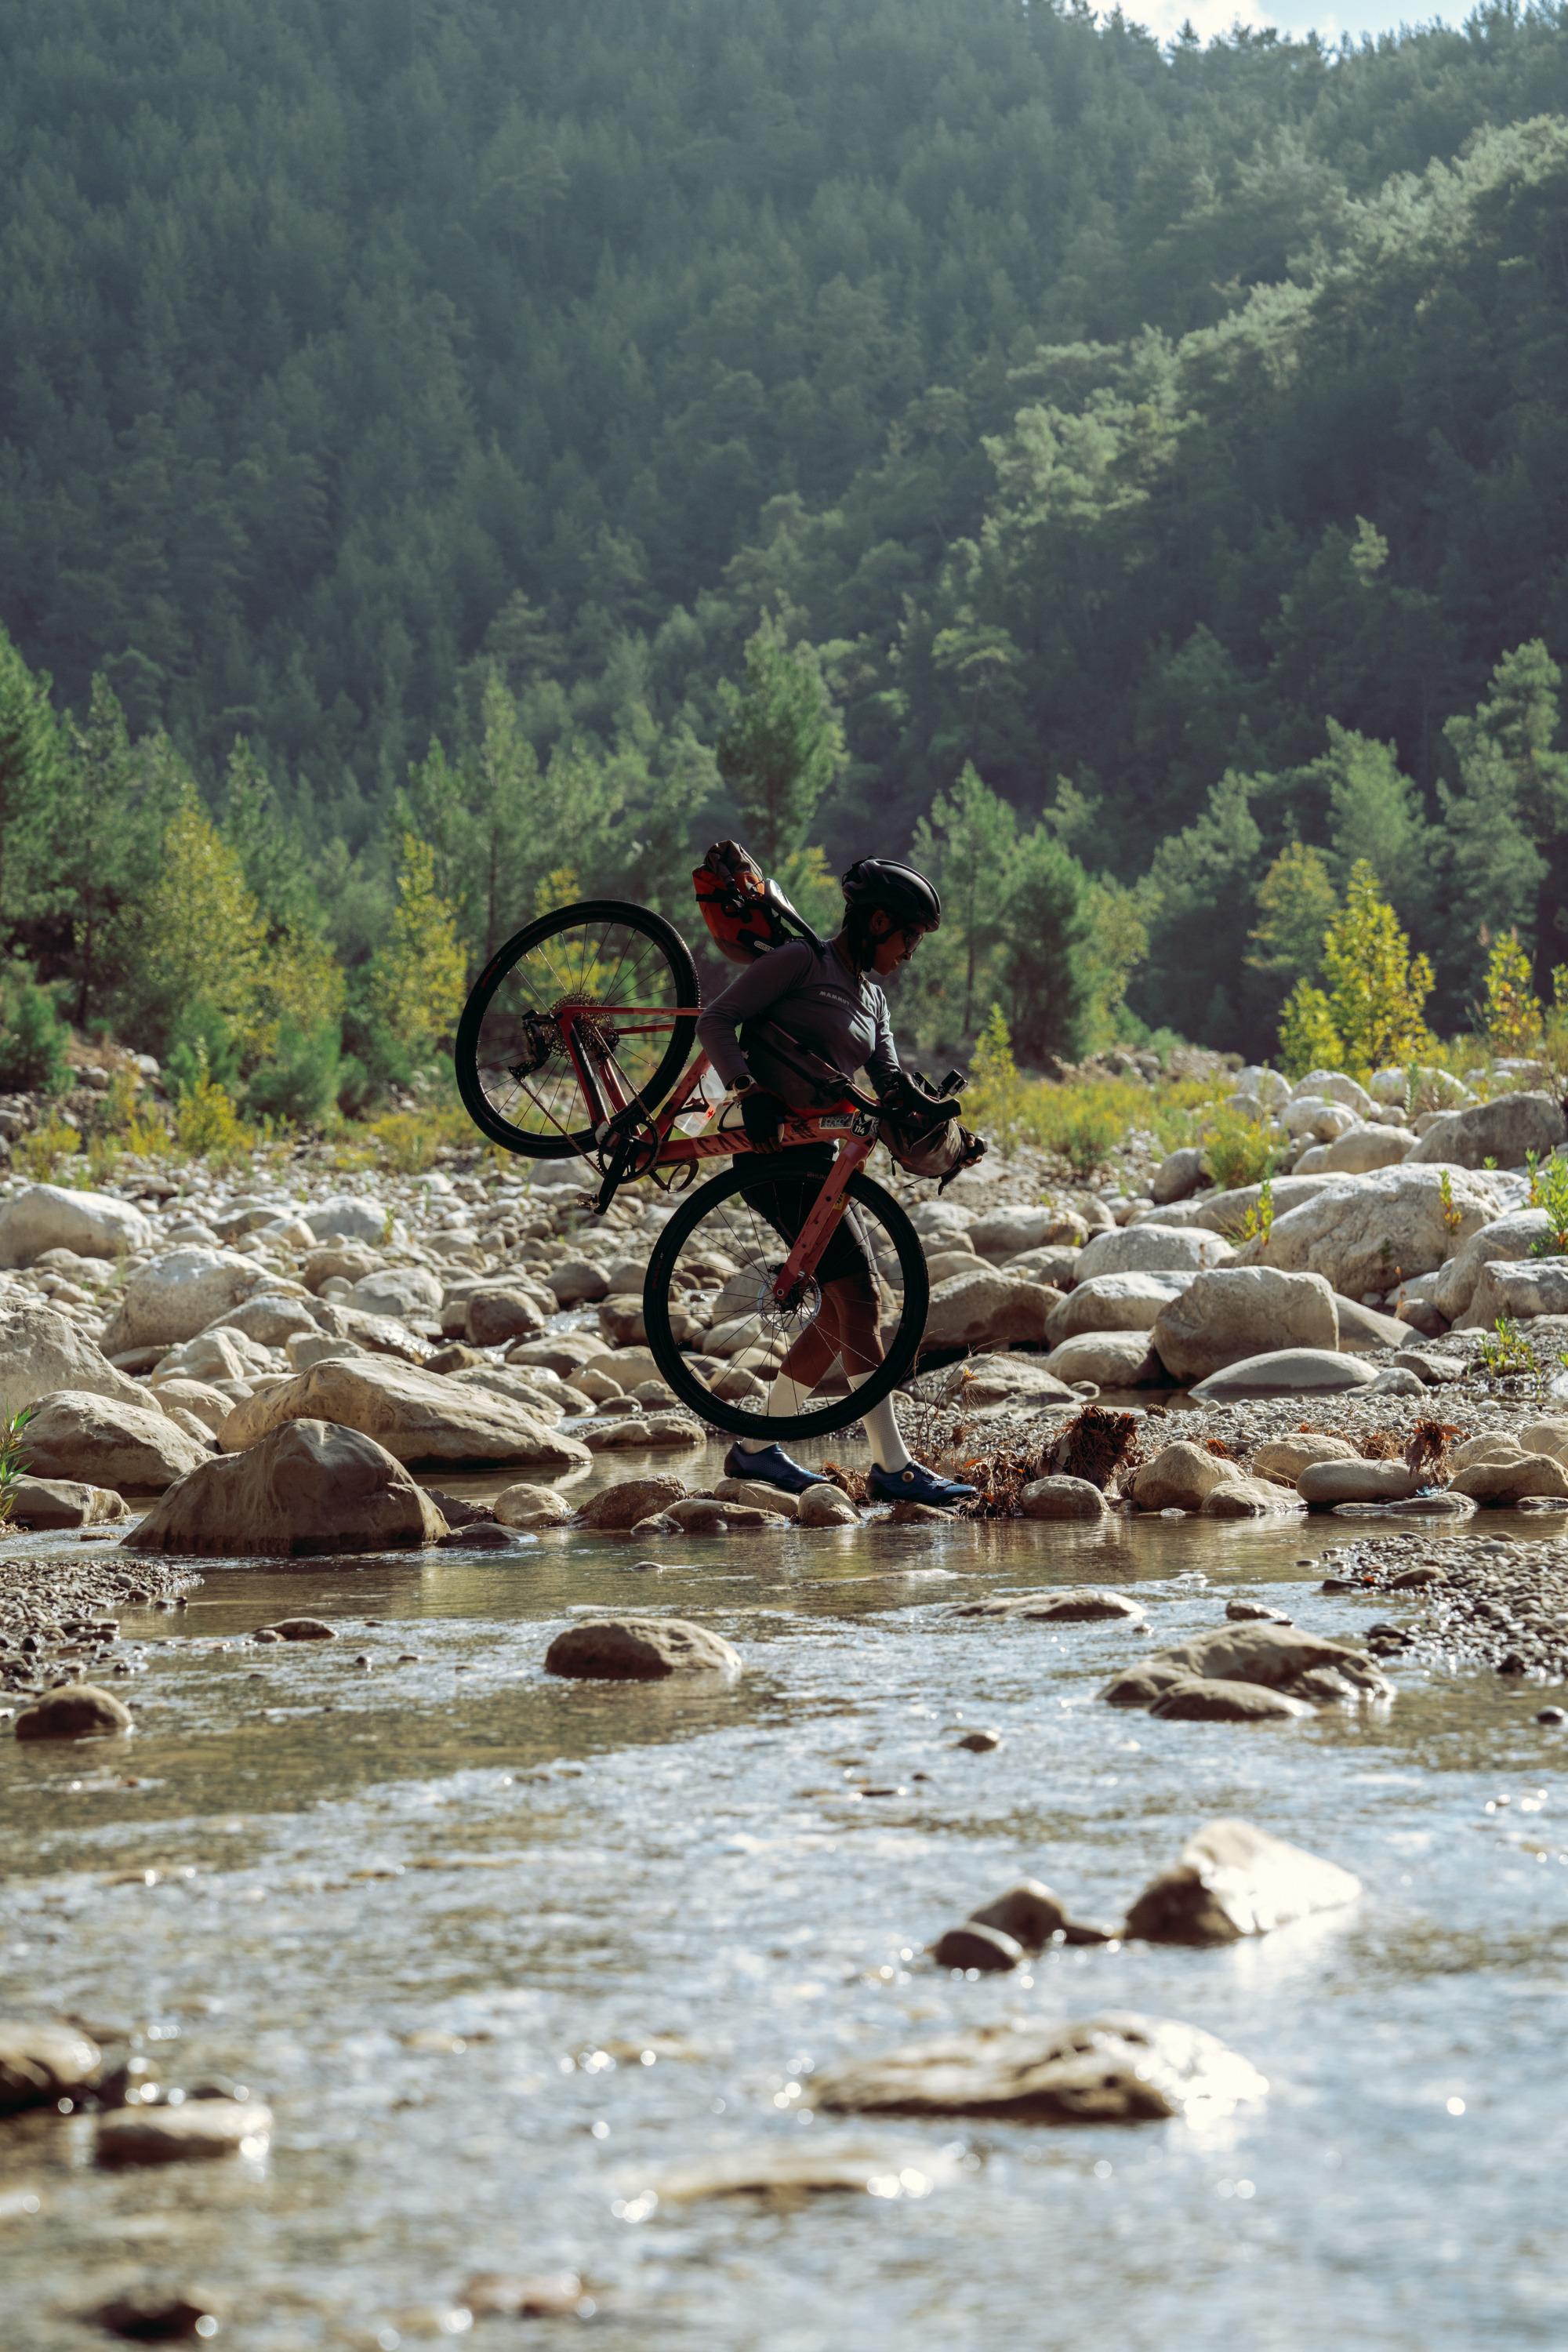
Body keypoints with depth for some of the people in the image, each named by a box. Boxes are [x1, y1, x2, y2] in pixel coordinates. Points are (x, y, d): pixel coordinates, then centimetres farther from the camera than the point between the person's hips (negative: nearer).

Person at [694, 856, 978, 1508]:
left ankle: (756, 1449, 18)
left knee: (849, 1307, 9)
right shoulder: (802, 961, -5)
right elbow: (715, 1022, -10)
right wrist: (748, 1091, -24)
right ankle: (892, 1465, -15)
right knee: (858, 1297, -14)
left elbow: (891, 1086, 11)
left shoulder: (870, 1001, 19)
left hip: (817, 1155, 9)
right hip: (774, 1149, -9)